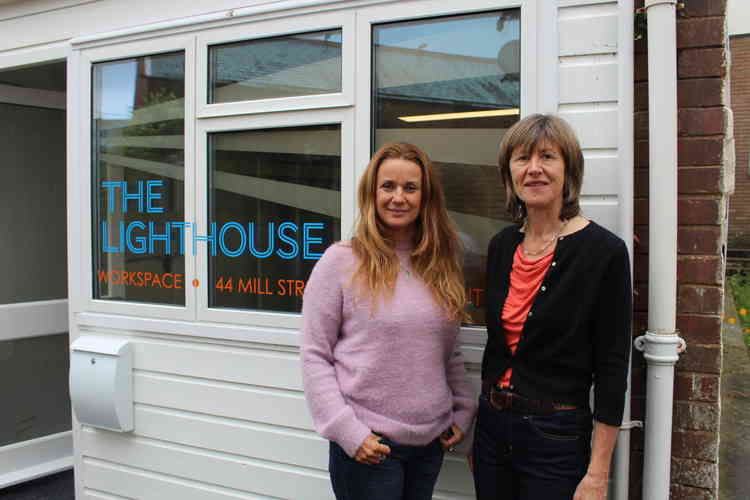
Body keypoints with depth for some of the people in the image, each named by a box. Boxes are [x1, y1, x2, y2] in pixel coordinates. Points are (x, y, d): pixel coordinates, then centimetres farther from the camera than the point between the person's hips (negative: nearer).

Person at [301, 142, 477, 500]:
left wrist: (464, 411, 6)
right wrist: (347, 431, -13)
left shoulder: (440, 265, 6)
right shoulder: (341, 261, -8)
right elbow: (314, 357, -8)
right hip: (367, 445, -4)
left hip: (432, 443, 5)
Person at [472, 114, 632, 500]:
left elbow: (612, 370, -12)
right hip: (491, 426, 5)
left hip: (556, 437, -5)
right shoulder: (502, 246, 4)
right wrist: (484, 419, 15)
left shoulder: (604, 251, -13)